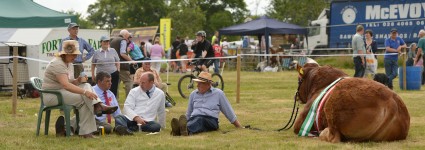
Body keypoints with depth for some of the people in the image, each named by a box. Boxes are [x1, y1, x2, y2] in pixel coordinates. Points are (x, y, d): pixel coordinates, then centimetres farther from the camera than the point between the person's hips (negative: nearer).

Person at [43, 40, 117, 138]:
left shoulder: (69, 64, 15)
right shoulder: (57, 64, -19)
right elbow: (65, 85, -30)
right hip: (51, 95, -9)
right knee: (84, 99, -24)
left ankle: (97, 106, -34)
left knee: (86, 86, -13)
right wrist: (85, 92, -36)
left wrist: (77, 81, -7)